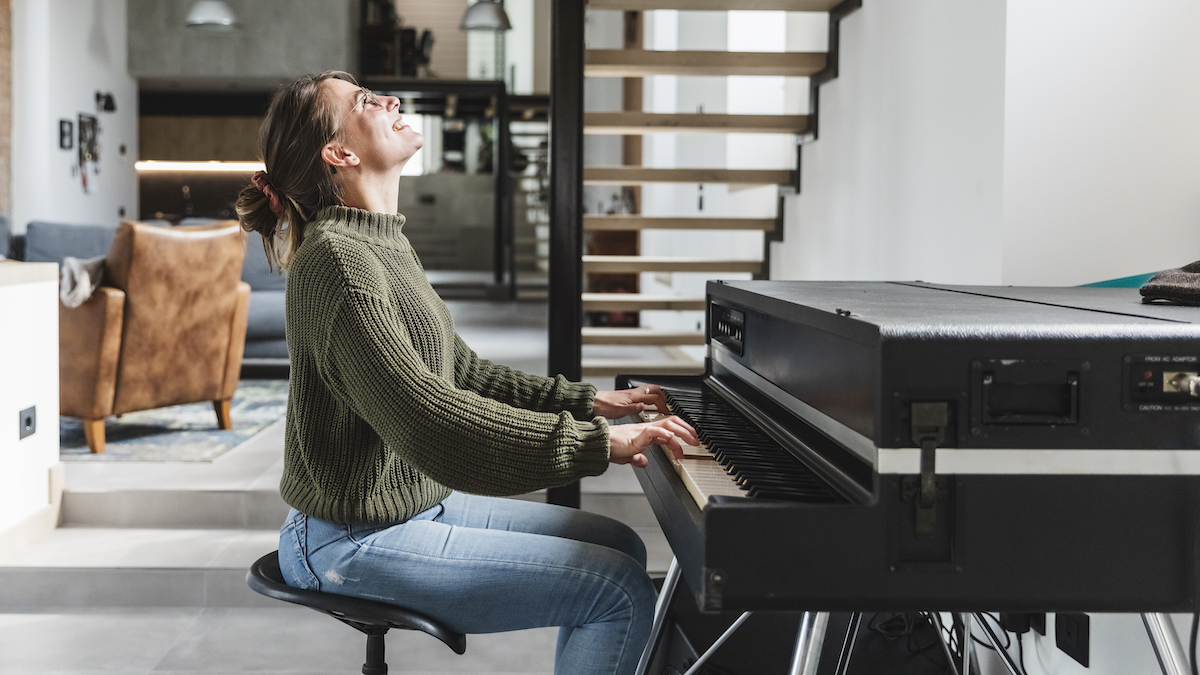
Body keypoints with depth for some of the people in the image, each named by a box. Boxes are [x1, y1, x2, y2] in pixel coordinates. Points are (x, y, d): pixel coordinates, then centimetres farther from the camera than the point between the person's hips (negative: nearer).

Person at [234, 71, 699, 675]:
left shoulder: (382, 245, 13)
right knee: (623, 592, -14)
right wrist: (596, 443, -28)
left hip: (417, 503, 10)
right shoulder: (335, 259, -21)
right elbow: (429, 423, -29)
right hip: (356, 542, -10)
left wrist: (589, 404, 11)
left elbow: (461, 373, 18)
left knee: (622, 547, 12)